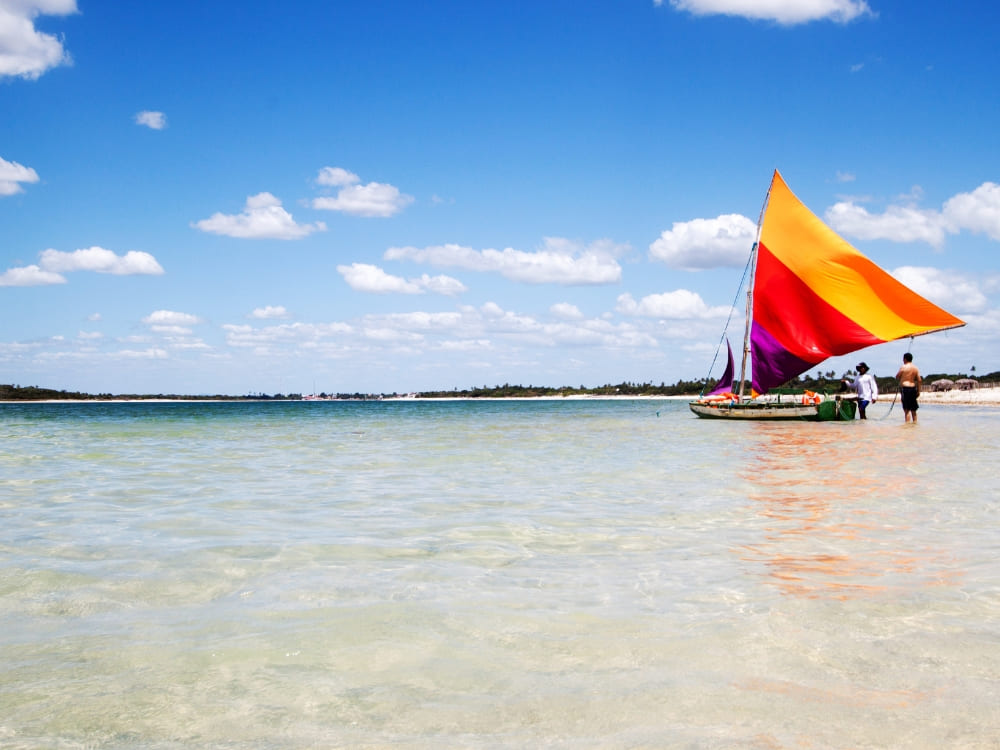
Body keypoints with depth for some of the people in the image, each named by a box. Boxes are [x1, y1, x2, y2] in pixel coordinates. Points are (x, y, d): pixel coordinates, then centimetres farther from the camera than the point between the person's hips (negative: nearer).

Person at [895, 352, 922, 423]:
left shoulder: (903, 367, -8)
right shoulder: (915, 368, 9)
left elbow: (897, 377, 0)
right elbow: (919, 380, 7)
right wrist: (918, 390, 11)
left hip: (905, 387, -6)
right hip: (913, 388, 6)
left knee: (907, 409, -8)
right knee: (913, 410, 15)